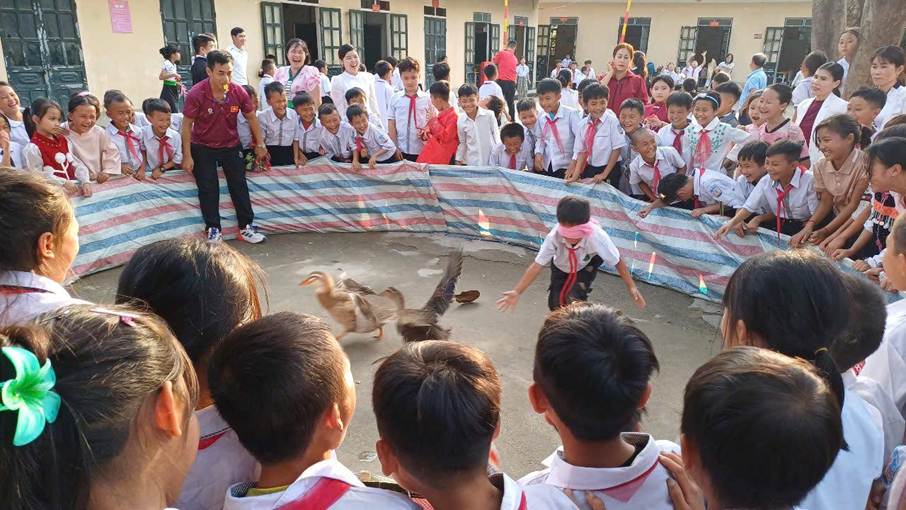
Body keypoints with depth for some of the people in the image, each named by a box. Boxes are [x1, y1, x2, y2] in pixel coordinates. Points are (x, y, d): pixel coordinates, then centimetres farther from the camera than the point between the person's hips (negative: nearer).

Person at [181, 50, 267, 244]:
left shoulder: (238, 92, -16)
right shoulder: (196, 94, -23)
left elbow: (251, 118, 0)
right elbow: (187, 125, -14)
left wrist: (260, 144, 3)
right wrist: (187, 156, -13)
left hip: (231, 145, 2)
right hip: (203, 148, -2)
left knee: (239, 185, 1)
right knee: (208, 189, 0)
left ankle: (246, 227, 9)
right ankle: (213, 230, 9)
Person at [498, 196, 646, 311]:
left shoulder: (597, 237, -39)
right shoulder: (554, 236, -38)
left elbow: (617, 262, -24)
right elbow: (537, 265, -35)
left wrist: (631, 287, -24)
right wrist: (517, 292, -43)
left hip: (586, 267, -2)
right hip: (561, 268, 2)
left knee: (574, 300, -23)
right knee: (556, 305, 2)